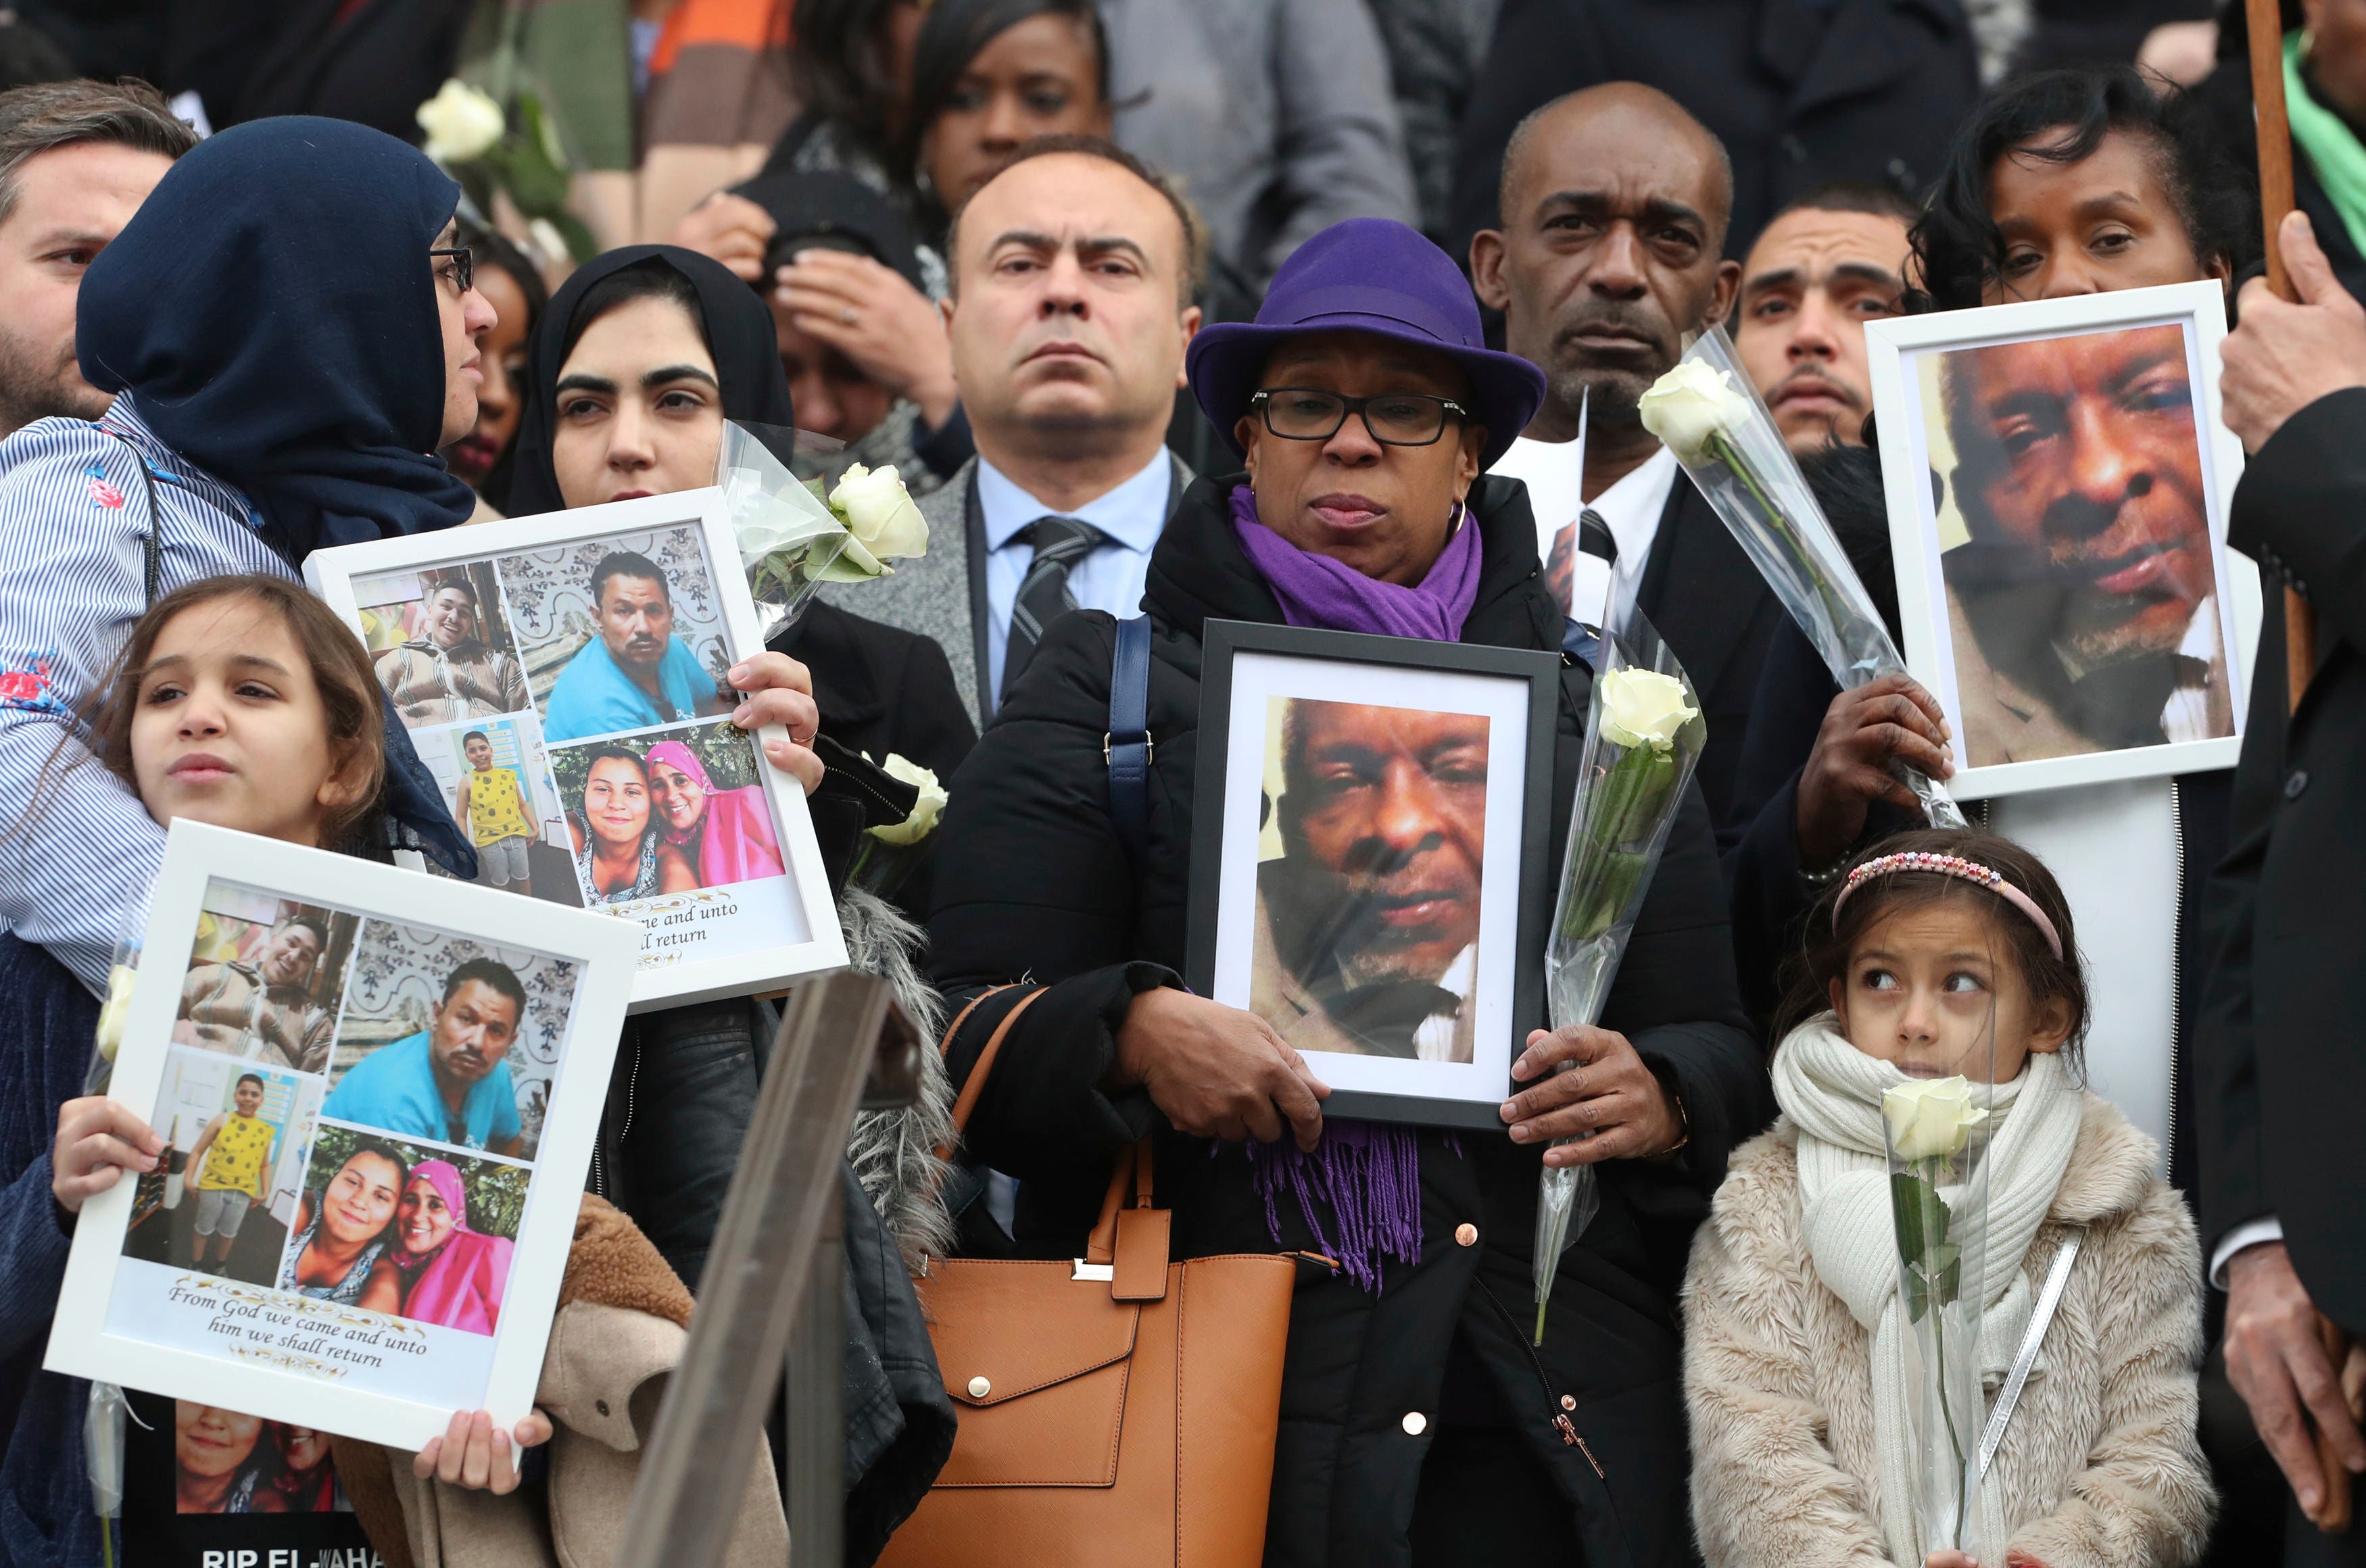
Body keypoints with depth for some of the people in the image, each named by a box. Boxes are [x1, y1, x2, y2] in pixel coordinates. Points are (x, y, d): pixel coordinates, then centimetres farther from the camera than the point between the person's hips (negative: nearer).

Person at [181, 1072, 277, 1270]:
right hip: (213, 1186, -2)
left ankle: (219, 1268, 37)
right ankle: (195, 1268, 29)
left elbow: (264, 1165, 13)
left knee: (228, 1234, 17)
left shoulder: (267, 1131, 1)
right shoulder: (222, 1121, -7)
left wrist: (263, 1192, 11)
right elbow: (198, 1150, -4)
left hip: (242, 1192, 2)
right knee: (204, 1231, 13)